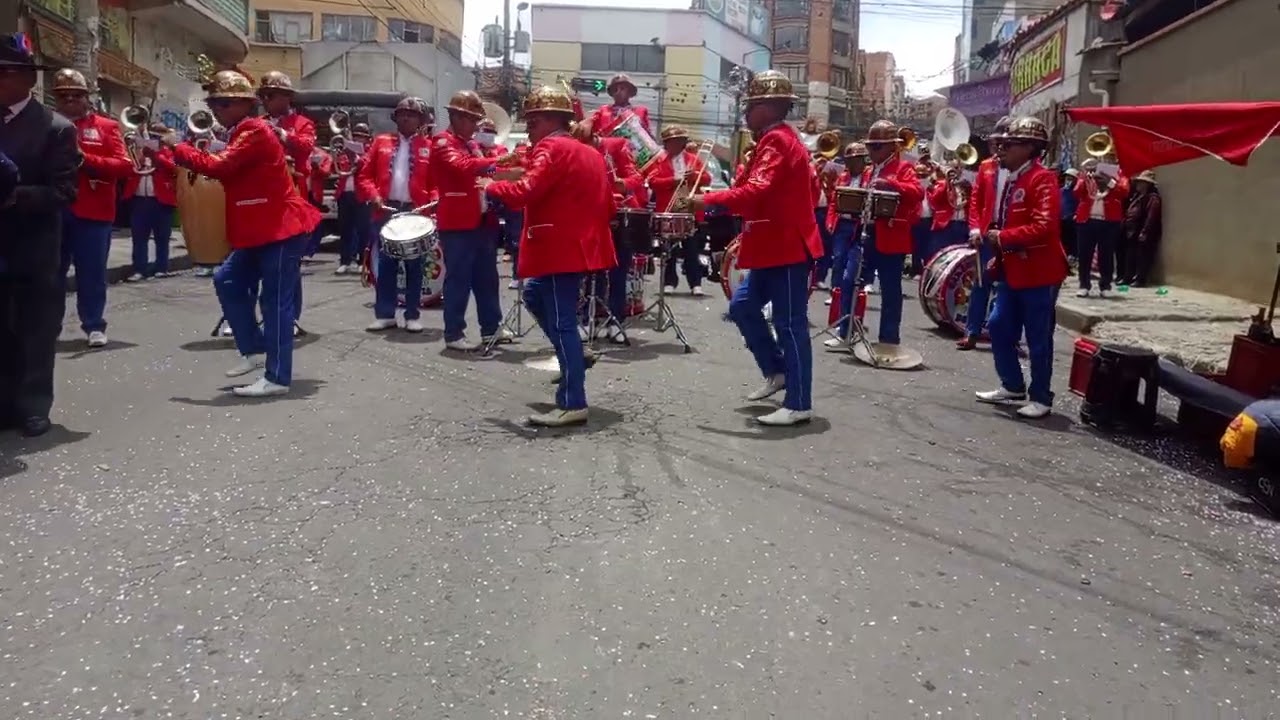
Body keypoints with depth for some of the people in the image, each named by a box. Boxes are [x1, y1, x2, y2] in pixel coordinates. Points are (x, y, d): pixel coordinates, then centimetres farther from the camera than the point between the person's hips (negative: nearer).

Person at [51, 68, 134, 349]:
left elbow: (125, 166, -5)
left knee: (92, 272, 3)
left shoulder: (107, 127, 6)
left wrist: (86, 159, -16)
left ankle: (94, 326, 12)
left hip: (92, 212, -2)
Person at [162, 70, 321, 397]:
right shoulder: (243, 133, 17)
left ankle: (277, 377, -2)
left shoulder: (255, 132, -15)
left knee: (275, 300, -7)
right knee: (228, 280, 14)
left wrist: (177, 147, -10)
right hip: (262, 229, 11)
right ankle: (255, 350, 23)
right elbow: (229, 172, 17)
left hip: (282, 228, -11)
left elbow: (218, 167, -22)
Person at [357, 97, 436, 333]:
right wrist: (373, 196, -10)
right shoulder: (381, 142, 10)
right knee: (385, 265, 5)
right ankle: (385, 315, 12)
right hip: (386, 211, 2)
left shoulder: (429, 147, 5)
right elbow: (364, 175, 6)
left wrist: (433, 201, -16)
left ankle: (413, 316, 12)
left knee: (415, 267, 5)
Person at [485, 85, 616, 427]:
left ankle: (573, 404, -5)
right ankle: (573, 356, 25)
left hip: (561, 250, -10)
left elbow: (526, 192, -24)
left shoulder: (551, 148, -11)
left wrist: (492, 187, -8)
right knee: (534, 296, 25)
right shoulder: (590, 152, 17)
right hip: (580, 245, 10)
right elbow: (608, 204, 17)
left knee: (561, 322, -7)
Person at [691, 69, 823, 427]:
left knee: (790, 324, -5)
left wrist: (707, 199, -23)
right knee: (743, 306, 15)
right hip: (776, 247, 11)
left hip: (788, 249, -11)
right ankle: (777, 371, 25)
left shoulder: (776, 141, -16)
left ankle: (798, 405, 1)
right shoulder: (778, 139, 17)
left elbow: (756, 191, -28)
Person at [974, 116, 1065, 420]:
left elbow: (1043, 228, -26)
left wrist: (1001, 237, -22)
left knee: (1038, 339, 1)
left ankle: (1040, 397, 12)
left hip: (1038, 272, -9)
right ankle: (1012, 386, 26)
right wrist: (998, 255, 11)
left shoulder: (1043, 179, -16)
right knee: (999, 327, 12)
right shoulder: (1012, 179, 13)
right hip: (1011, 270, 9)